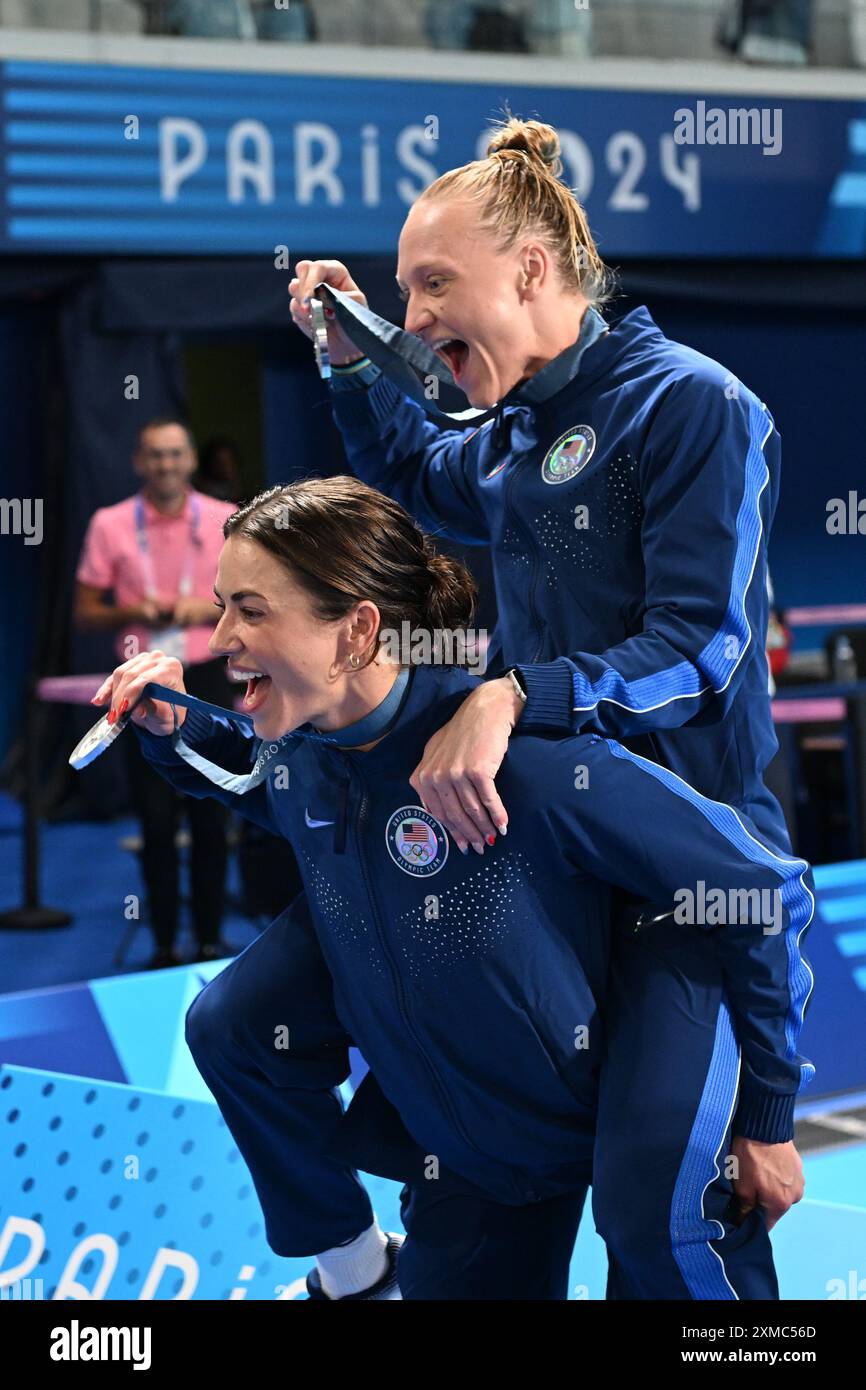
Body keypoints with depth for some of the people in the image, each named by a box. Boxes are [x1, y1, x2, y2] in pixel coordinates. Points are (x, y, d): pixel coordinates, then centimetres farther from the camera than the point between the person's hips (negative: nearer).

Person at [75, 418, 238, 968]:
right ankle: (164, 946, 10)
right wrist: (132, 612, -15)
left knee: (210, 816, 4)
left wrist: (209, 608, -12)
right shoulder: (110, 525, 1)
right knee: (156, 821, 2)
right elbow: (85, 613, 4)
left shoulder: (226, 520, 2)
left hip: (206, 678, 0)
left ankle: (211, 940, 14)